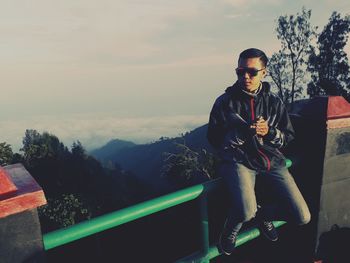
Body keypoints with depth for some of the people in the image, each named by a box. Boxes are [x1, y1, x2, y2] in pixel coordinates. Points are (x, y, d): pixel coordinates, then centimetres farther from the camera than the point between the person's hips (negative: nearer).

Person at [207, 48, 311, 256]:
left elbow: (289, 136, 13)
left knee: (302, 217, -8)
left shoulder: (274, 102, 7)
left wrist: (269, 132, -10)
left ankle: (263, 215, 25)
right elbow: (213, 138, 0)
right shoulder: (225, 102, 0)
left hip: (272, 160, 4)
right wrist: (242, 133, -15)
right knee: (246, 212, -31)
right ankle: (231, 229, 9)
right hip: (239, 160, -3)